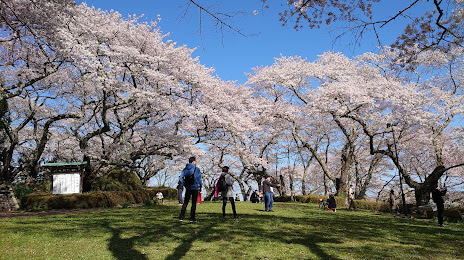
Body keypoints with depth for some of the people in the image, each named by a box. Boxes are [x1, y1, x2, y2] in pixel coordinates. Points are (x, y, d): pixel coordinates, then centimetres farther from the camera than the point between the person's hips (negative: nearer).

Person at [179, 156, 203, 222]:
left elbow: (181, 178, 1)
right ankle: (192, 218, 5)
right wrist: (201, 186, 3)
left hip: (188, 188, 4)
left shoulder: (185, 169, 4)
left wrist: (184, 185, 10)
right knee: (194, 203, 4)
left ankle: (181, 217, 9)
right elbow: (199, 179, -9)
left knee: (185, 202, 12)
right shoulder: (197, 169, -9)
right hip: (195, 188, -4)